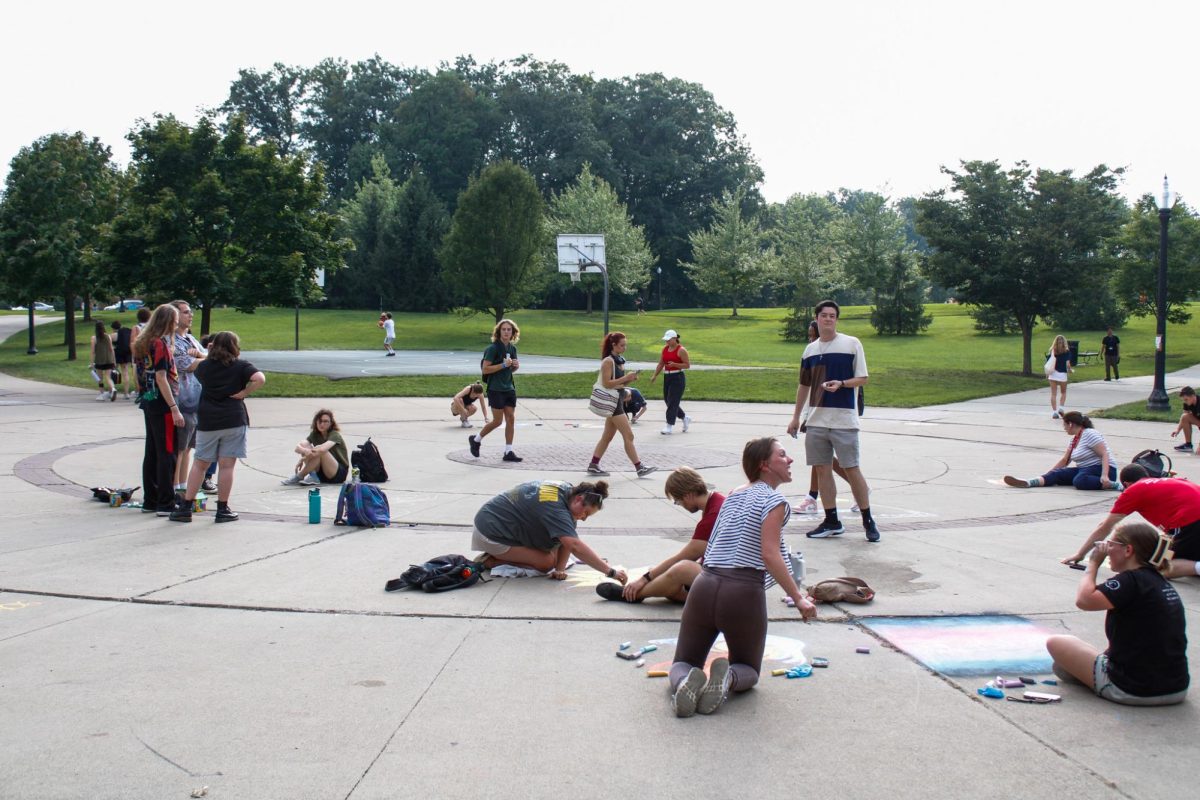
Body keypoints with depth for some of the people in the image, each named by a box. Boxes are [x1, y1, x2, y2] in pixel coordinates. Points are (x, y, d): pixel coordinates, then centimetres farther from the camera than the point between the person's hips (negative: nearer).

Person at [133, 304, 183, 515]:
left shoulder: (143, 343, 12)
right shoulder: (160, 343, -14)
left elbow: (143, 375, 16)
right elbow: (161, 378, -18)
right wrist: (174, 408, -19)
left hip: (148, 403, 9)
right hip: (161, 405, -9)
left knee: (151, 452, 13)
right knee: (167, 454, -4)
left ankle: (150, 501, 18)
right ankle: (166, 504, -2)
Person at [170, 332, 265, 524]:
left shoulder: (205, 366, 5)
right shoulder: (241, 366, -3)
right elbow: (260, 379, -19)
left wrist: (209, 356, 25)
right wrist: (244, 393, -9)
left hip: (207, 421, 3)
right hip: (234, 420, -3)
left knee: (200, 464, 11)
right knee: (227, 465, 0)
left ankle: (185, 508, 12)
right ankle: (222, 510, 4)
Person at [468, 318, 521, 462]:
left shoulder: (512, 348, 9)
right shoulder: (493, 348, -13)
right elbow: (485, 369, -16)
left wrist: (516, 366, -1)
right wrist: (503, 365, -22)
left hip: (509, 388, 7)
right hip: (495, 389, -7)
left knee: (511, 419, 2)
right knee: (497, 421, -4)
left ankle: (508, 452, 7)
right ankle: (476, 439, 19)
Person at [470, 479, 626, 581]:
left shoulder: (568, 491, -4)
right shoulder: (555, 507, -32)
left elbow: (569, 539, -2)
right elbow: (575, 546, -42)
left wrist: (560, 569, -15)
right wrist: (611, 572, -43)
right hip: (491, 534, -9)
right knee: (546, 562, -17)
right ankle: (490, 561, -5)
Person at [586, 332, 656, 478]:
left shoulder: (619, 360, 13)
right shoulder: (608, 361, -14)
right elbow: (606, 383, -20)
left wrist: (630, 379, 1)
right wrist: (626, 378, -22)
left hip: (618, 401, 9)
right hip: (612, 401, -9)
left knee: (607, 436, 12)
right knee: (628, 436, -7)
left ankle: (593, 466, 17)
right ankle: (639, 468, -5)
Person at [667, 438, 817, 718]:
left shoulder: (733, 495, 19)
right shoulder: (774, 501, -2)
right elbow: (770, 555, -14)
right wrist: (798, 598, -13)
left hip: (704, 586, 5)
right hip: (743, 593, -4)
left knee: (683, 664, 19)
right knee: (749, 671, 19)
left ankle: (684, 682, -16)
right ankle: (728, 677, -15)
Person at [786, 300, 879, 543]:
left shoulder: (852, 344, -3)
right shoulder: (811, 349, 11)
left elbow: (862, 379, -3)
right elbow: (804, 385, 19)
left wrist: (841, 384, -22)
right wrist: (796, 417, 19)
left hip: (844, 420, -5)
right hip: (816, 420, 5)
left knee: (851, 468, -3)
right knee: (822, 469, 5)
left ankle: (868, 520, 9)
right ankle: (831, 521, 14)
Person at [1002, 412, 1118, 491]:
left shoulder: (1090, 434, -12)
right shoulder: (1074, 439, 16)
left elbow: (1105, 454, -19)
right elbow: (1064, 461, 21)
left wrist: (1104, 476, -30)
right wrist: (1047, 476, 16)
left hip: (1101, 469, -8)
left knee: (1079, 480, -38)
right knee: (1058, 474, -11)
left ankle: (1113, 484, -36)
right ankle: (1028, 483, -29)